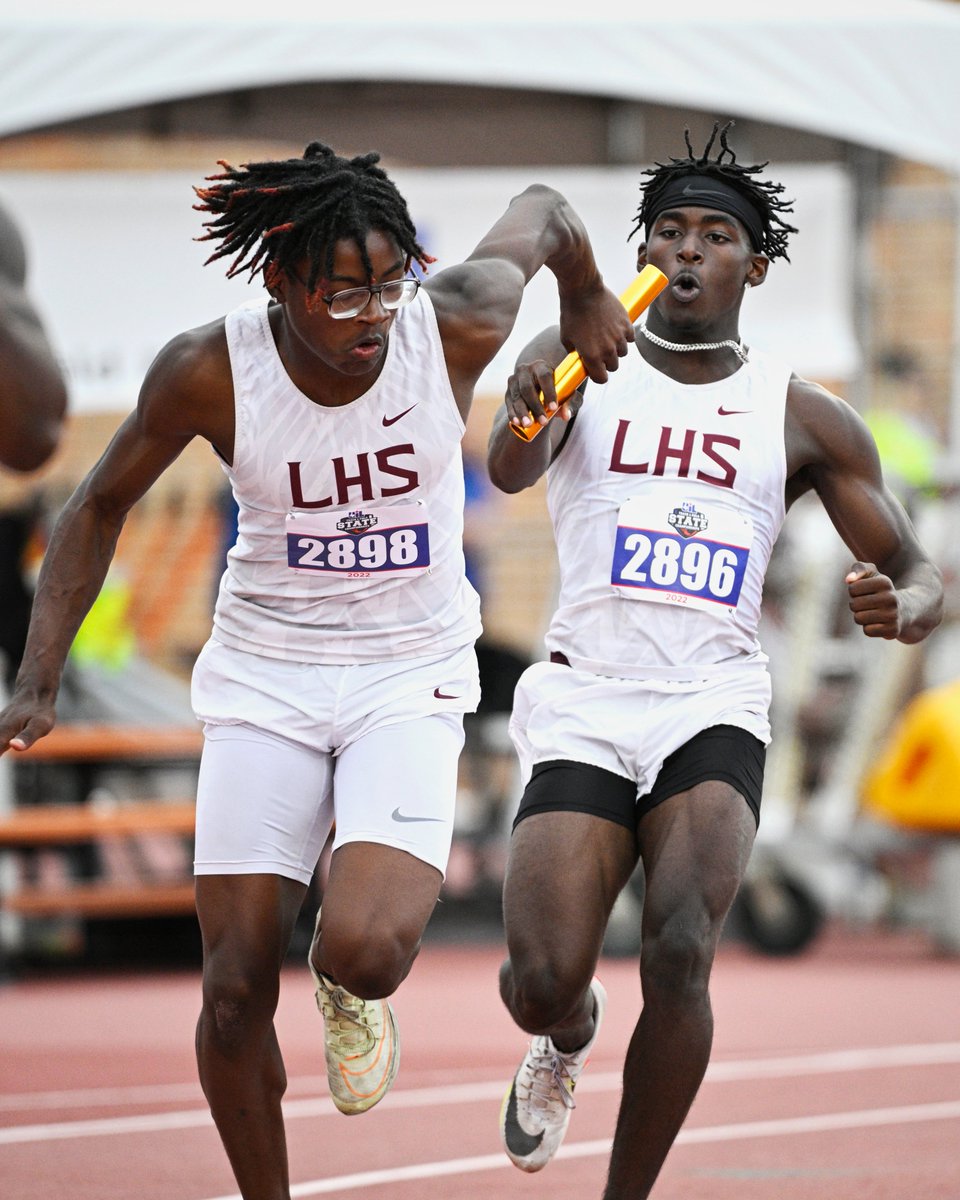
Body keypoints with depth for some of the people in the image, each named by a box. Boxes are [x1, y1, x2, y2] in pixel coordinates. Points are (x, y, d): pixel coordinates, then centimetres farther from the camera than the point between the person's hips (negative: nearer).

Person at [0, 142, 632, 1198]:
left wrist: (587, 301, 22)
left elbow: (542, 210, 3)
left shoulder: (455, 326, -18)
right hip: (265, 673, 1)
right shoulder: (209, 371, -16)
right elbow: (100, 508, 0)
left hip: (411, 676, -1)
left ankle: (351, 992, 15)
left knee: (363, 952, -24)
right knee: (235, 989, -4)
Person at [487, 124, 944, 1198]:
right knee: (543, 982, -11)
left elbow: (921, 574, 10)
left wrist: (898, 608, -16)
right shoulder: (582, 364, 5)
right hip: (583, 703, 0)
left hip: (713, 706, 0)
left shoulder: (803, 419, 8)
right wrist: (523, 412, -40)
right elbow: (509, 472, -15)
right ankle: (568, 1038, 29)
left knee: (679, 951, -24)